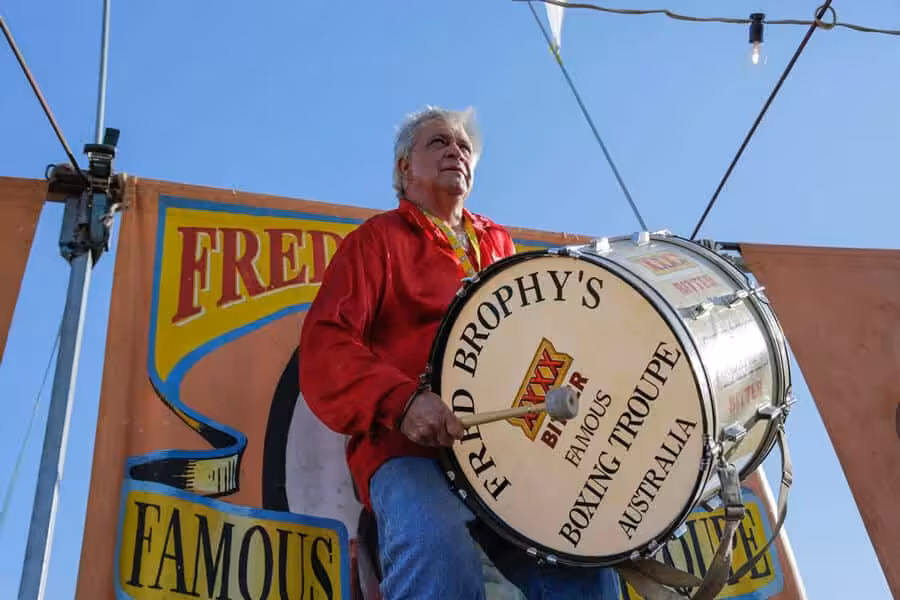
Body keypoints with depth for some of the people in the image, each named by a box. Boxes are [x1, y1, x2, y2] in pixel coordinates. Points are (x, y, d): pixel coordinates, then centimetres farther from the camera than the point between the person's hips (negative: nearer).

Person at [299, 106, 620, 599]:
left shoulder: (498, 243, 25)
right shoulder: (378, 238, 7)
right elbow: (326, 345, -5)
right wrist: (400, 400, -23)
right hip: (408, 444, -5)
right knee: (439, 551, -34)